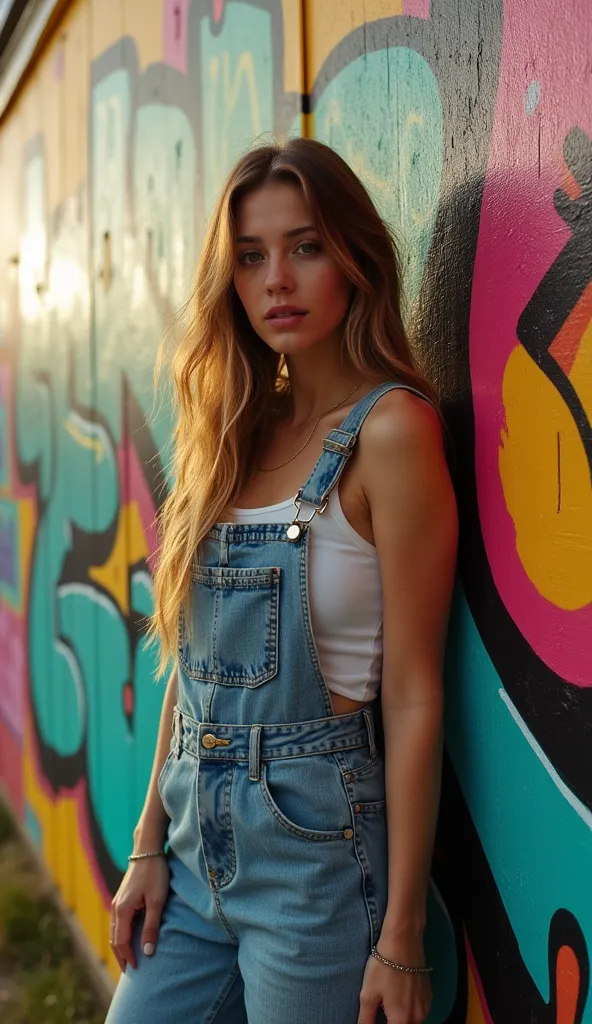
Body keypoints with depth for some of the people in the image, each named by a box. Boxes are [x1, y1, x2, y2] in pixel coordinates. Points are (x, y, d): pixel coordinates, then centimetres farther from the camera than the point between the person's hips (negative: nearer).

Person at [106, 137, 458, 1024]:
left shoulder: (390, 429, -14)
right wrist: (150, 844, 9)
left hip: (317, 844, -6)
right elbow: (193, 663, 10)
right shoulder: (240, 432, 6)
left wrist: (400, 939, -13)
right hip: (197, 843, 6)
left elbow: (412, 694, -15)